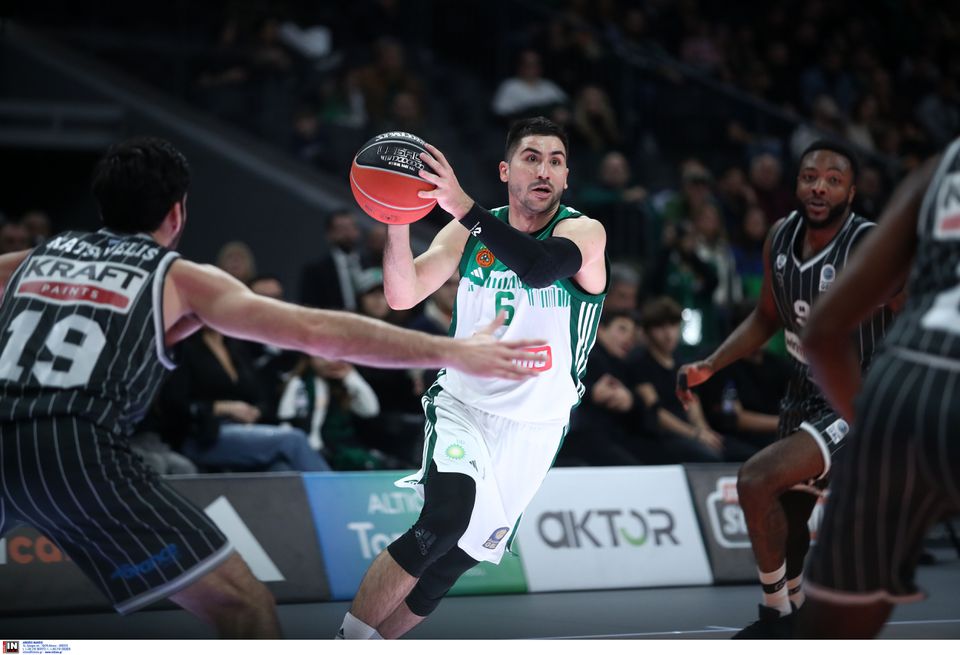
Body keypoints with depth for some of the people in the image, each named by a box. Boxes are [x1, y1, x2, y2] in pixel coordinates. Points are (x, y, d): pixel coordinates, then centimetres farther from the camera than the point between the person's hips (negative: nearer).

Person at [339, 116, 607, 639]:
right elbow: (403, 296, -12)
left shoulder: (584, 232, -12)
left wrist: (464, 206, -44)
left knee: (454, 561, 7)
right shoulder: (468, 233, -2)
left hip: (533, 429, 1)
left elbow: (539, 267, -35)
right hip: (462, 405, -1)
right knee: (447, 516, -28)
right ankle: (347, 642, -20)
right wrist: (397, 220, -28)